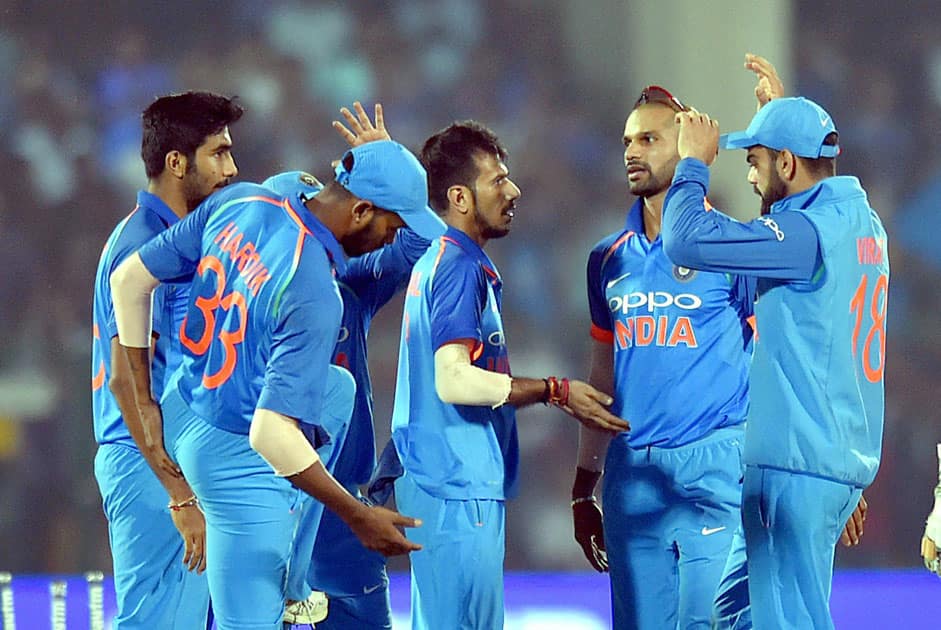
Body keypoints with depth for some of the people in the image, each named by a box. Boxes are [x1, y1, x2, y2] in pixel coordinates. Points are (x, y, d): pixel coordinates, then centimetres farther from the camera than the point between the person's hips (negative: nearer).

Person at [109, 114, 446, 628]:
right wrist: (357, 516, -25)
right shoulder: (316, 298, -29)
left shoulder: (237, 203, -8)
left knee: (337, 389, 28)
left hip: (180, 414, 9)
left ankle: (288, 579, 24)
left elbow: (130, 280, 2)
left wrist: (144, 399, 11)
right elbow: (269, 434, -33)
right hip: (242, 463, -9)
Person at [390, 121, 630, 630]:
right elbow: (455, 381, -22)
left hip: (433, 481, 10)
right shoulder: (461, 267, -14)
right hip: (460, 486, -10)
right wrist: (555, 392, -15)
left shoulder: (437, 260, 16)